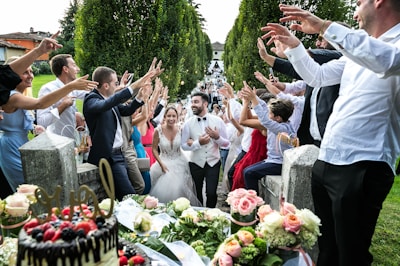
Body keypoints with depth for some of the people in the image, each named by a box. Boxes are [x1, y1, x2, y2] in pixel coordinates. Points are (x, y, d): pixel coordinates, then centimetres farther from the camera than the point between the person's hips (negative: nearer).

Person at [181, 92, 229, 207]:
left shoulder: (218, 121, -6)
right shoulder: (188, 123, -6)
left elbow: (226, 143, -2)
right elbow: (184, 145, -4)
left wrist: (217, 137, -21)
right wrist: (198, 143, -19)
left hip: (213, 163, -1)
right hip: (196, 164, 1)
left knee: (211, 193, -7)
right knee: (197, 194, 17)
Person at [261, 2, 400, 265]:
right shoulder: (357, 49, 18)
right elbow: (317, 76, 25)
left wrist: (325, 26, -29)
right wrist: (293, 44, 17)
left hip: (362, 168, -8)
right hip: (325, 161, 8)